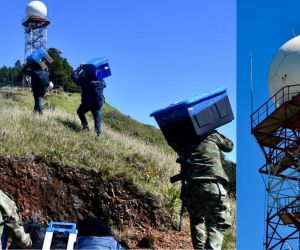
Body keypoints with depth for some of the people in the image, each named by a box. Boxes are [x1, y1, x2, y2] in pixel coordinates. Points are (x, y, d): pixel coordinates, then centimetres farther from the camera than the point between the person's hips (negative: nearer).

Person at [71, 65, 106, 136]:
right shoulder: (101, 82, 3)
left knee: (80, 112, 26)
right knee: (97, 120, 9)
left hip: (87, 103, -2)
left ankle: (85, 125, 10)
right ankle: (98, 133, 0)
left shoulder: (84, 81, -6)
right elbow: (104, 84, 28)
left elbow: (74, 75, 3)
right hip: (98, 104, 2)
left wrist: (80, 68, 12)